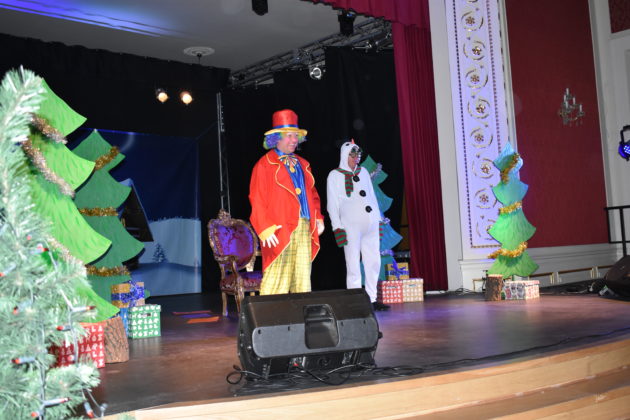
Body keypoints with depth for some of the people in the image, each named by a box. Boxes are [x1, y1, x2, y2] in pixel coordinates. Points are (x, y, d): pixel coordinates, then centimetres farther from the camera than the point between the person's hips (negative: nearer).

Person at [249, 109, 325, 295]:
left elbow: (312, 194, 24)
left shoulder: (302, 165, 20)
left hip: (304, 229, 6)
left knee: (303, 277, 7)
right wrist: (266, 228, -15)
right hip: (279, 231, -6)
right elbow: (258, 200, -7)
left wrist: (318, 217, 10)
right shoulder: (265, 165, -1)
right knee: (278, 278, -8)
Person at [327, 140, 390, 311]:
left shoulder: (364, 172, 19)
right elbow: (332, 204, 1)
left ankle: (372, 299, 13)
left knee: (373, 262, 4)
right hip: (351, 225, -5)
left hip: (370, 224, 5)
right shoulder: (335, 175, 5)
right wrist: (337, 226, -6)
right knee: (353, 265, -6)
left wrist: (378, 219, 15)